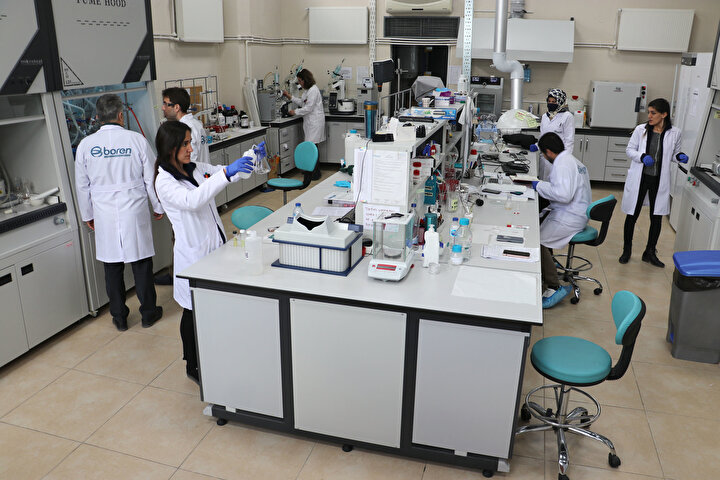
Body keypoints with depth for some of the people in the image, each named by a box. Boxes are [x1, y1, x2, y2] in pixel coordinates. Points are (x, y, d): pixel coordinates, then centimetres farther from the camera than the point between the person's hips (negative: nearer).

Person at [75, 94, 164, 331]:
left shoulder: (85, 145, -2)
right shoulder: (136, 139, -7)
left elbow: (82, 186, 6)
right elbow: (152, 178, -3)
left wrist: (87, 215, 18)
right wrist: (158, 207, 10)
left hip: (104, 214, 2)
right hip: (134, 212, -1)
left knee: (112, 267, 11)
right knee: (141, 263, 9)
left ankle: (119, 318, 22)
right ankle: (148, 313, 20)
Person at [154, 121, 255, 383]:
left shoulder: (195, 169, 6)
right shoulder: (165, 181, -16)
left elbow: (230, 173, 9)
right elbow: (191, 200, -35)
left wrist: (249, 160, -12)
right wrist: (226, 173, -43)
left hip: (215, 244, 7)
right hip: (193, 252, -7)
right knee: (194, 312, 8)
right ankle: (193, 366, 28)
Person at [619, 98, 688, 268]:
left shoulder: (674, 133, -3)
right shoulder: (641, 130, -6)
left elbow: (674, 153, 12)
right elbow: (629, 149, 2)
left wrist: (679, 156, -11)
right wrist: (642, 157, -17)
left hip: (659, 181, 1)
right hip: (639, 178, -1)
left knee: (657, 218, 8)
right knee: (632, 215, 8)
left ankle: (650, 252, 26)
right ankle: (626, 250, 26)